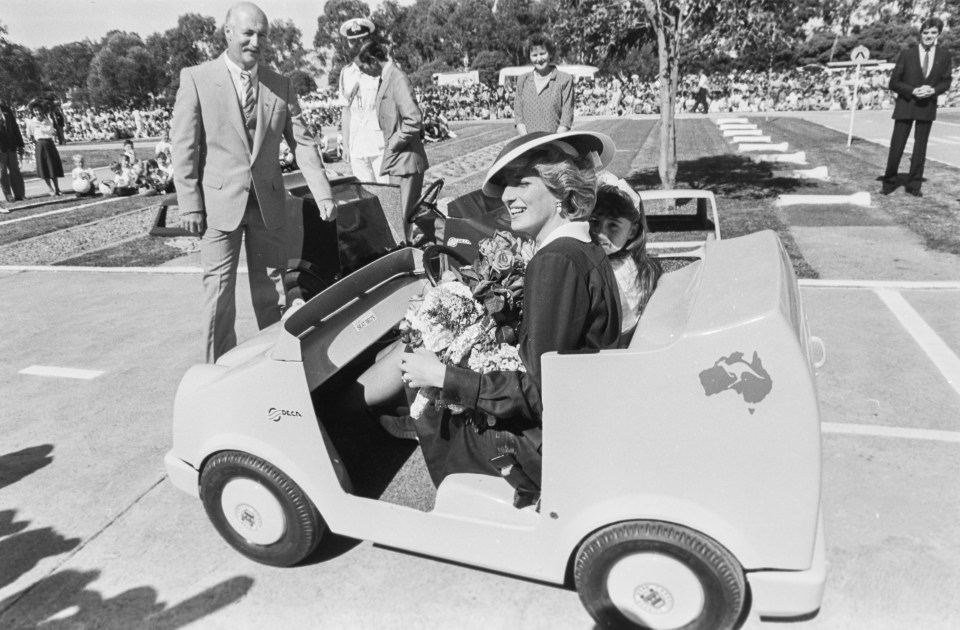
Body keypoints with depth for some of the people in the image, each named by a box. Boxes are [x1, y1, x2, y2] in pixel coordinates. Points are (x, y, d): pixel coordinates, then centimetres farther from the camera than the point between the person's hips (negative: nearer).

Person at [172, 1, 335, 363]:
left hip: (268, 202, 3)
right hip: (220, 202, -2)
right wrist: (190, 205, -9)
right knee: (219, 293, 2)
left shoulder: (281, 85, 7)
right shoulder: (197, 79, -2)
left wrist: (323, 195, -7)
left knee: (271, 292, 10)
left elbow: (302, 142, 3)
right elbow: (183, 146, -3)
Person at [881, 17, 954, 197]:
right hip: (905, 105, -2)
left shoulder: (944, 56, 3)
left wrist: (933, 90, -13)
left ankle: (914, 185, 13)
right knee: (896, 146, -1)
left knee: (920, 147, 6)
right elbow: (894, 82, -3)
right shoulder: (907, 54, -3)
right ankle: (889, 183, 11)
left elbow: (946, 81, 7)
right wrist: (912, 91, -17)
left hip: (927, 107, 2)